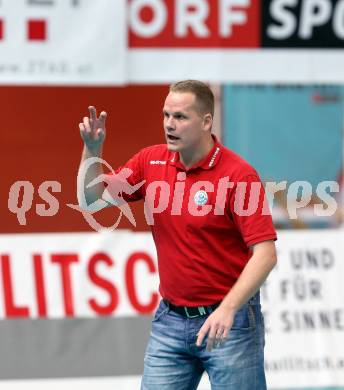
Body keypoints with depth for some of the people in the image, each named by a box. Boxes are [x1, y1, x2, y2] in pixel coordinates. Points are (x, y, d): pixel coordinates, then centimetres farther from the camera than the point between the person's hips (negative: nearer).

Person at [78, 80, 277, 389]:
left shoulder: (238, 174, -14)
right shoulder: (151, 161, 4)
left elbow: (265, 253, -18)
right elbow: (93, 197, 11)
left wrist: (227, 309, -29)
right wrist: (93, 149, -6)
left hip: (228, 320, -5)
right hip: (170, 318, 5)